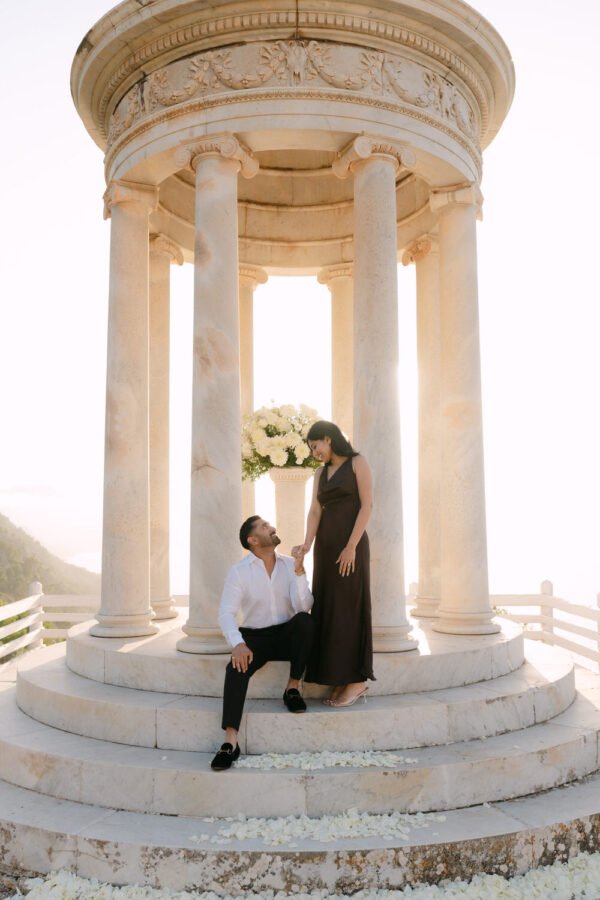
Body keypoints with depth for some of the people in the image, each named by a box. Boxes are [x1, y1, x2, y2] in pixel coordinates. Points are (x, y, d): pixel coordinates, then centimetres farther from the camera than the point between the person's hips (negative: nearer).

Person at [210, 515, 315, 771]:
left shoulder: (290, 565, 0)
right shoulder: (239, 571, -6)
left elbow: (303, 607, -11)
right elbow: (226, 613, -15)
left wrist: (299, 571, -22)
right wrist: (238, 644, -32)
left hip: (287, 635, 2)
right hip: (254, 637, -2)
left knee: (305, 621, -31)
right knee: (237, 668, -32)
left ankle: (293, 689, -14)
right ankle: (230, 742, -32)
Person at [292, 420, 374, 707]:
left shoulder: (358, 462, -3)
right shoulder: (321, 472, 15)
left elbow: (367, 505, -11)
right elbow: (315, 511, 3)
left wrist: (351, 546, -18)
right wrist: (307, 544, -14)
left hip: (351, 544, -7)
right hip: (326, 545, 7)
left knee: (349, 608, -7)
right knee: (327, 610, 3)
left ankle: (358, 680, 1)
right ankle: (342, 679, 8)